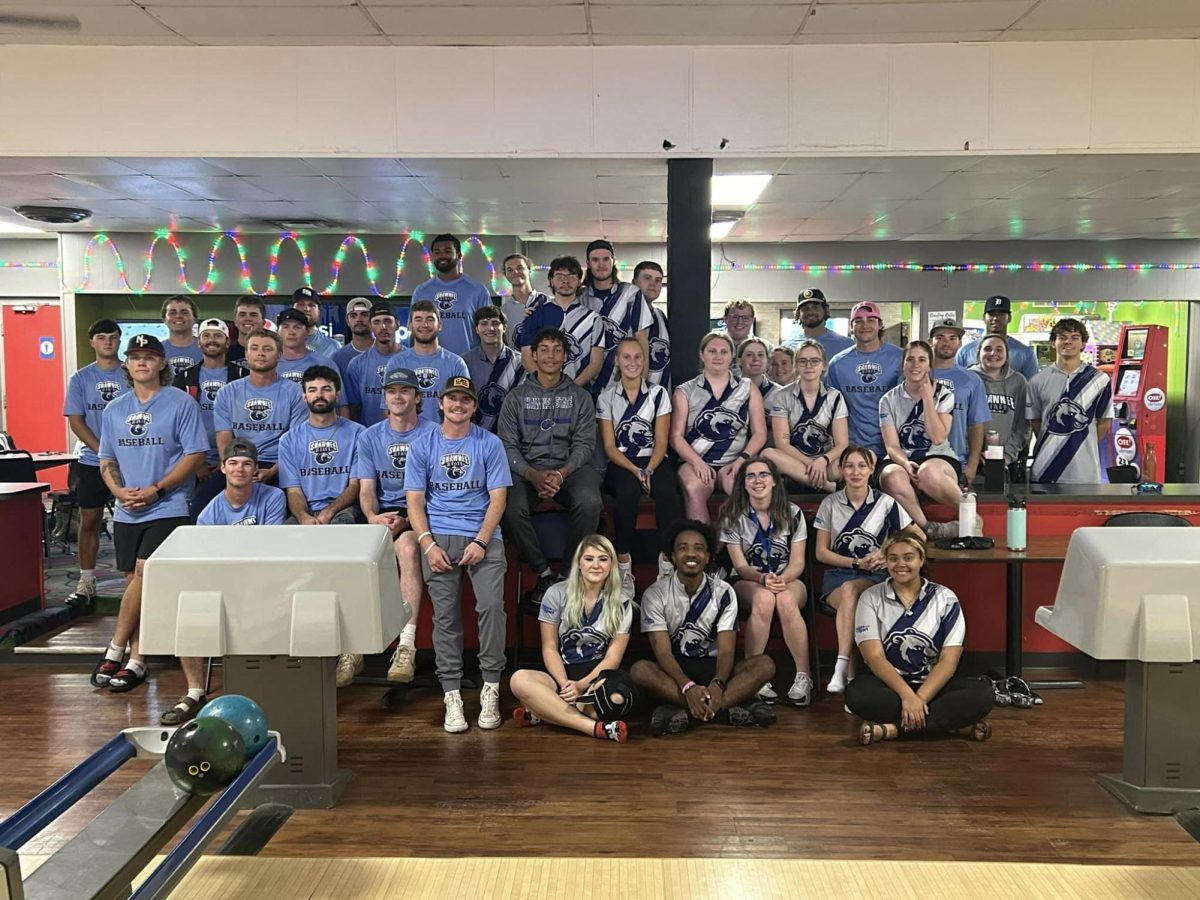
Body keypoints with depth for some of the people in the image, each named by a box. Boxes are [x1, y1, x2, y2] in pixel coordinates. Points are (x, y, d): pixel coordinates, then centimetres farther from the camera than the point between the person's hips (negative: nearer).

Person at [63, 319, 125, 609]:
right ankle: (86, 582, 14)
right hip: (92, 462, 2)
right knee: (89, 521, 5)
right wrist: (103, 451, -12)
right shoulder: (81, 378, 6)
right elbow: (75, 421, 1)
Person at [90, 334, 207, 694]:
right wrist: (119, 491, -5)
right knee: (134, 581, 8)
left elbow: (195, 454, -9)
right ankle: (136, 659, 14)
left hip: (168, 508, -5)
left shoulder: (181, 403, -4)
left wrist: (156, 490, -15)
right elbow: (106, 459, 15)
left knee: (144, 573, -14)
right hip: (127, 512, 5)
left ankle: (115, 651, 0)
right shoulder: (114, 409, 12)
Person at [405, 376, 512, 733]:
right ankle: (452, 694, 2)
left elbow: (498, 498, 2)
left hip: (484, 536, -1)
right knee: (445, 614, -5)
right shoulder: (423, 446, 10)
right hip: (439, 537, 1)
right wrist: (428, 544, -8)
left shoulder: (490, 444, 7)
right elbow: (415, 501, 6)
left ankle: (491, 688, -6)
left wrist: (480, 542, -11)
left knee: (491, 605, -18)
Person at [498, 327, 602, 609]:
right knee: (512, 509, -32)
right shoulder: (517, 396, 11)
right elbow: (508, 445, 3)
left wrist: (562, 474, -16)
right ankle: (545, 575, -12)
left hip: (570, 467, 0)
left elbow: (584, 444, 4)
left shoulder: (580, 397, 12)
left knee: (589, 502, -33)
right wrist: (533, 475, -15)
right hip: (527, 468, 0)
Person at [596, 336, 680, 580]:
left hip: (654, 460, 1)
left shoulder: (658, 393, 7)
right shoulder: (606, 397, 6)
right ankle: (623, 558, -24)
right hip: (621, 463, -1)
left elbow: (661, 441, 2)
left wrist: (649, 470, -17)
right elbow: (609, 446, 0)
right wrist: (635, 470, -16)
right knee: (628, 490, -35)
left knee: (667, 491, -33)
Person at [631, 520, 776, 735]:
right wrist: (688, 687, -35)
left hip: (712, 667, 2)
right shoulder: (655, 594, -9)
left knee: (765, 665, -24)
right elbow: (663, 652, -16)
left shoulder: (723, 592, -4)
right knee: (640, 670, -35)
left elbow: (726, 650, -11)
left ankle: (684, 712, -37)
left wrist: (717, 685, -33)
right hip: (673, 669, -2)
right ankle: (726, 709, -37)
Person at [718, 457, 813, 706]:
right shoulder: (733, 516, 0)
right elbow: (740, 566, -4)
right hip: (748, 583, 0)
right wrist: (763, 578, -25)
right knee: (764, 598, -37)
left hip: (788, 581, 1)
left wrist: (782, 578, -24)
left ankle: (803, 676, -31)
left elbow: (797, 563, -2)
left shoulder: (792, 513, 2)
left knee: (786, 600, -36)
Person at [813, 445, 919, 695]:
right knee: (850, 598, -35)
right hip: (837, 574, 1)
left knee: (850, 590, -36)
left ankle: (842, 667, -37)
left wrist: (885, 554, -9)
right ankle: (849, 673, -35)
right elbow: (821, 552, 6)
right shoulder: (830, 503, 6)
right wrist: (856, 563, -8)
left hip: (875, 576, -1)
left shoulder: (886, 503, 4)